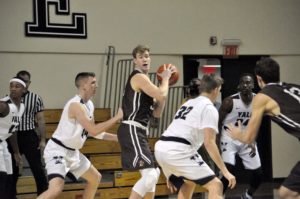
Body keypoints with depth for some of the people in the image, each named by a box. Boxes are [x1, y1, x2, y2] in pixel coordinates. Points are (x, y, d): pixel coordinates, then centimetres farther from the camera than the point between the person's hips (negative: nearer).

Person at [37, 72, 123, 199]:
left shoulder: (89, 105, 7)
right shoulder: (76, 105, -24)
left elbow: (92, 131, 18)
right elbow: (93, 131, -29)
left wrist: (116, 137, 15)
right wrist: (117, 117, -22)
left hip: (72, 152, 10)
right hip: (57, 150, -10)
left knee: (95, 178, 21)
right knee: (56, 188, -28)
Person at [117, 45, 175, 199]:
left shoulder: (143, 79, 21)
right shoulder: (139, 77, -9)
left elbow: (156, 113, 19)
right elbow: (162, 96, -21)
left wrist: (165, 83, 12)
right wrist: (165, 78, -2)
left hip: (137, 132, 11)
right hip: (132, 131, -11)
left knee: (153, 173, 20)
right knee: (150, 174, -17)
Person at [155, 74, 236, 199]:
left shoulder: (189, 103, 27)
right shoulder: (209, 108, 1)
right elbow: (209, 142, -10)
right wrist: (225, 171, -8)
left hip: (160, 149, 9)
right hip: (178, 152, -9)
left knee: (188, 183, 31)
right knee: (216, 185, -3)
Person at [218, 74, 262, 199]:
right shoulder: (230, 101, -20)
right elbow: (218, 122, -12)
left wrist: (252, 142, -3)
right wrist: (217, 143, -16)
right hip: (229, 138, -5)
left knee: (257, 173, 5)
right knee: (229, 172, -21)